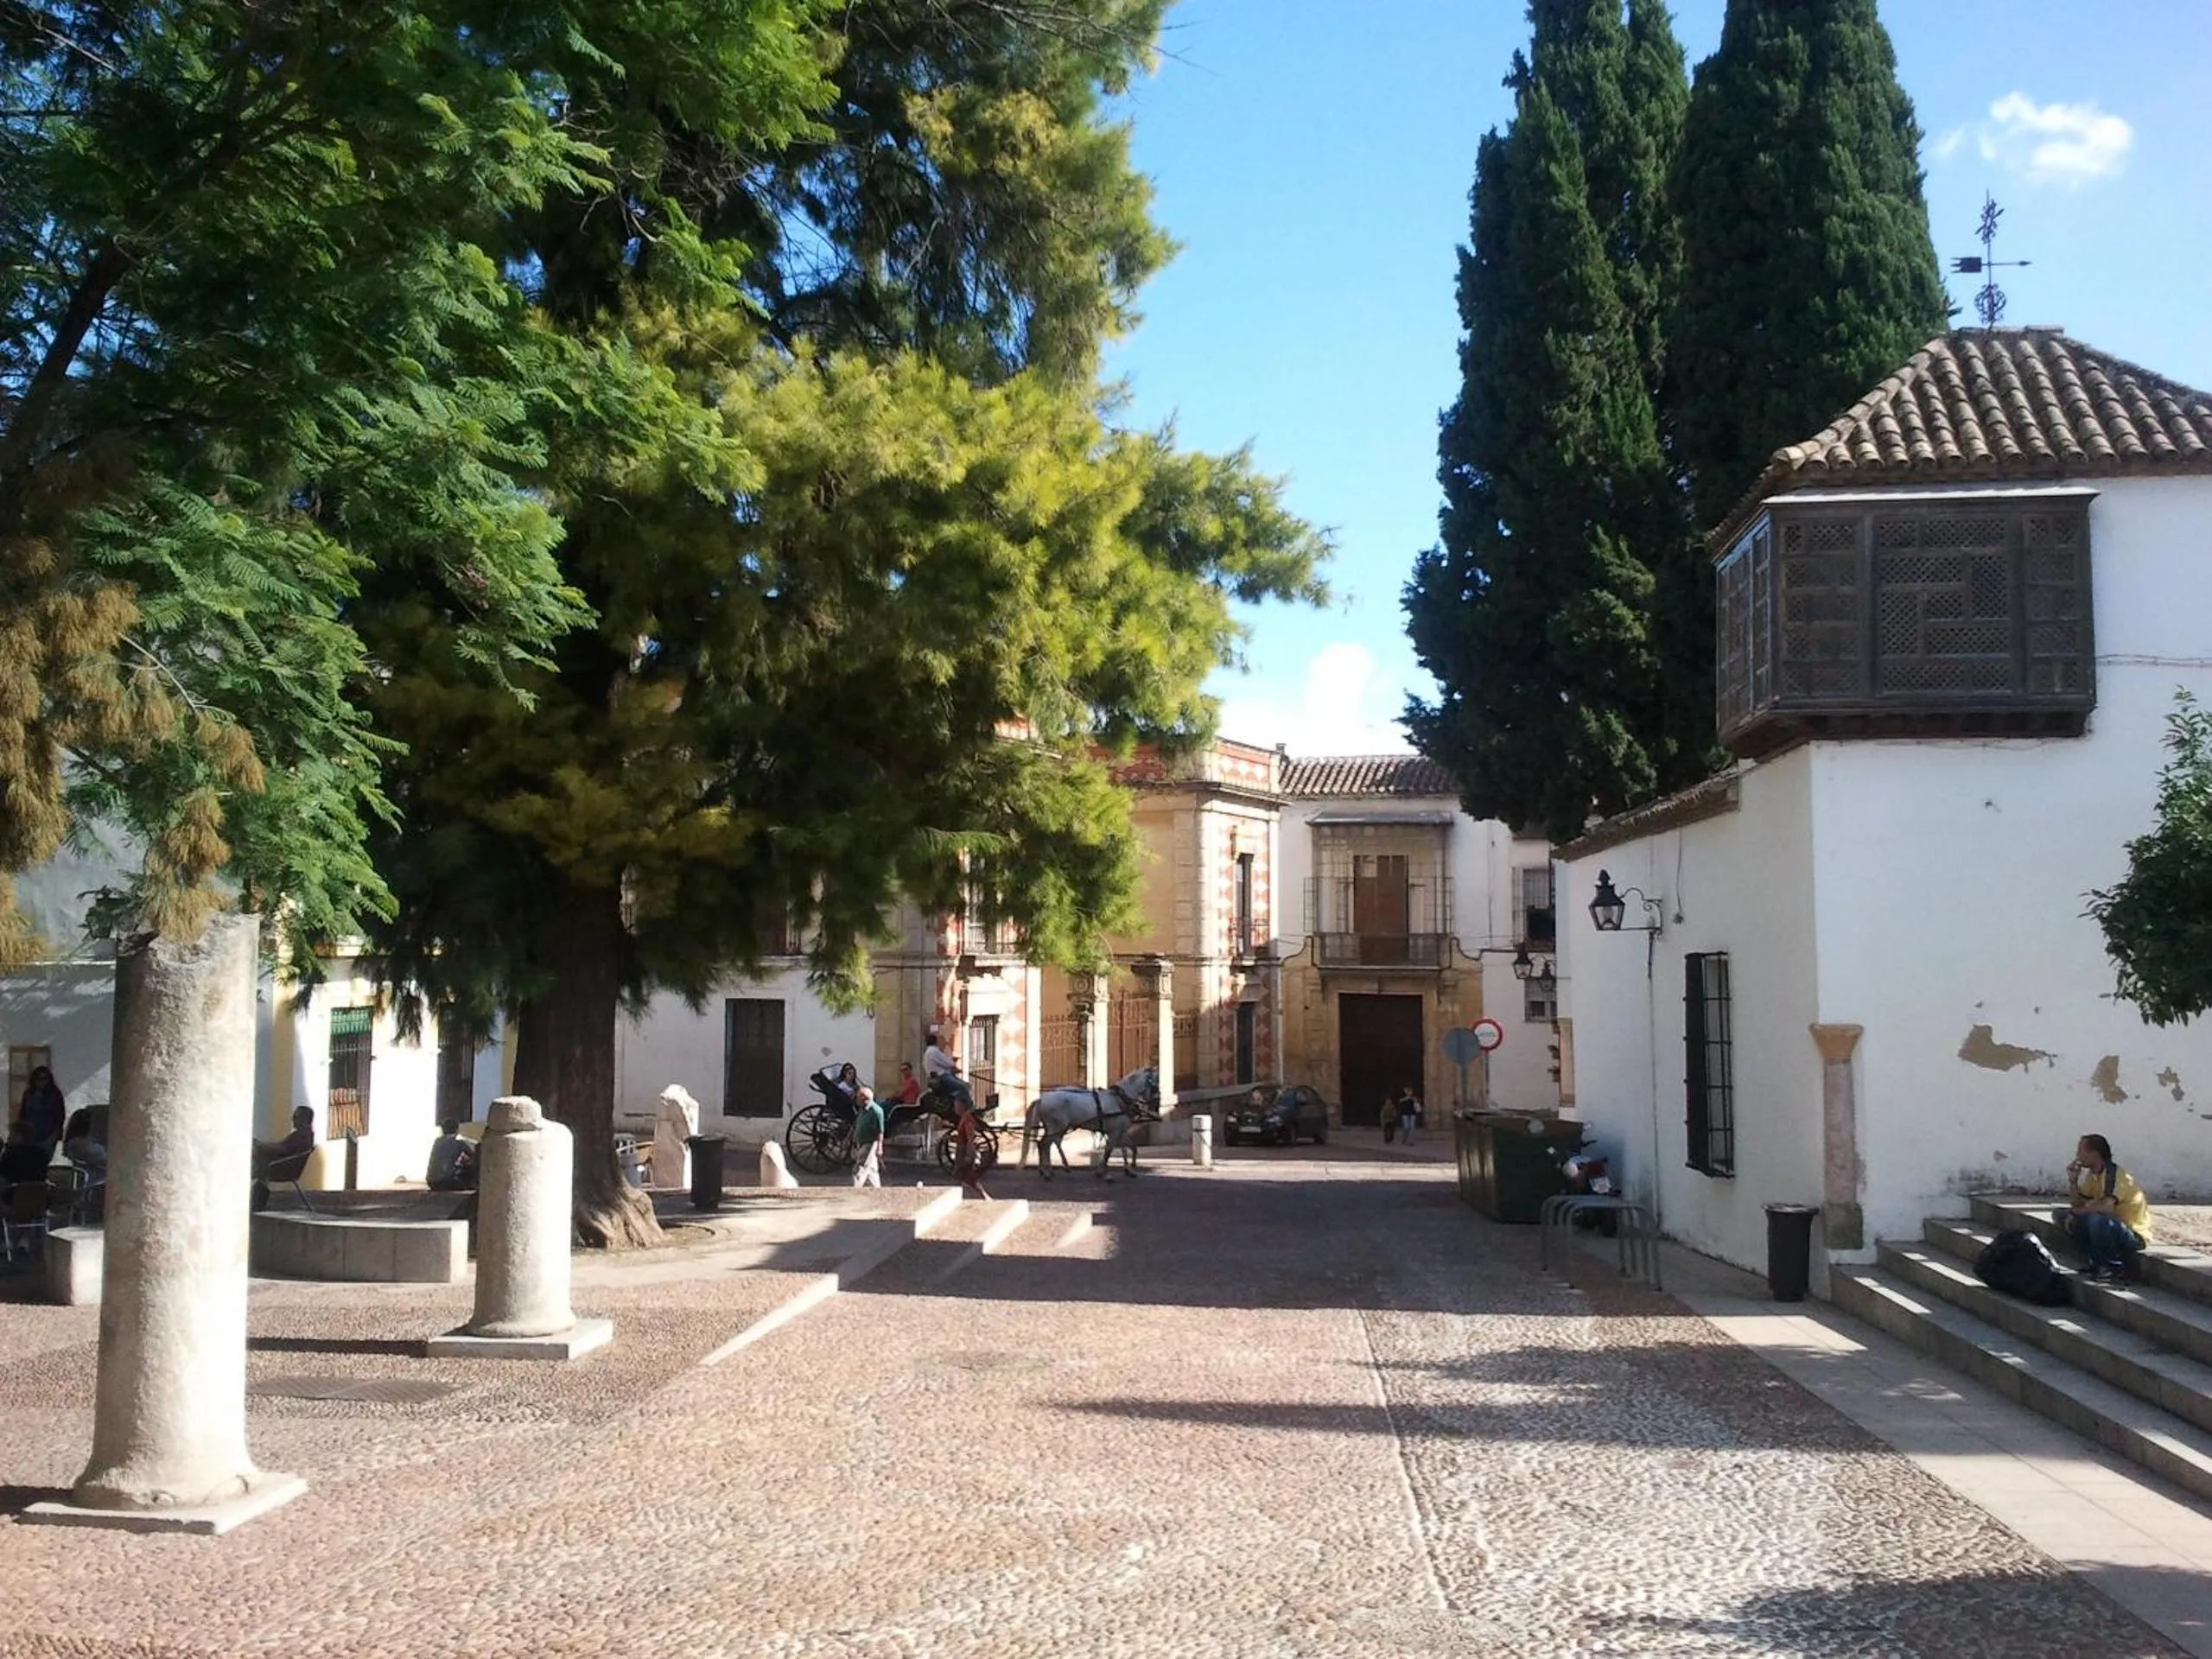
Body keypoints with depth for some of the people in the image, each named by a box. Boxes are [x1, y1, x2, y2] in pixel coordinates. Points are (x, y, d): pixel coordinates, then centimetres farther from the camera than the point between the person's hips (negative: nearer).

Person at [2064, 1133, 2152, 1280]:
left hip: (2135, 1236, -9)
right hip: (2112, 1229, 9)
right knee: (2068, 1218, 2)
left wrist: (2075, 1212, -23)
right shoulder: (2092, 1175, 6)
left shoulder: (2115, 1174, -21)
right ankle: (2097, 1262, 5)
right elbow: (2077, 1204, 7)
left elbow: (2106, 1207, -36)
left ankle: (2113, 1266, -14)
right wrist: (2073, 1180, -6)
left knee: (2096, 1219, -35)